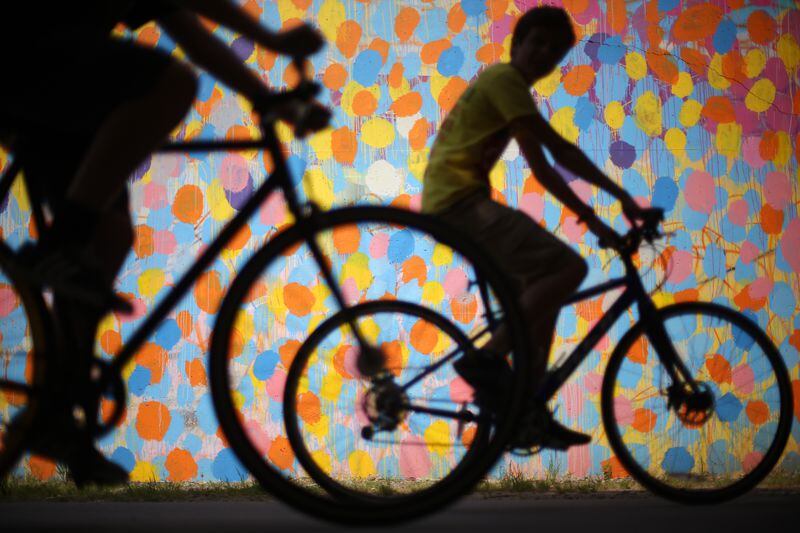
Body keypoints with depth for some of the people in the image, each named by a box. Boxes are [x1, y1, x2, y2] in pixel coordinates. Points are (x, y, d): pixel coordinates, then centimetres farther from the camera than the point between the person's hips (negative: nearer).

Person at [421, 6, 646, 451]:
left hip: (450, 205, 10)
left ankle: (530, 415, 12)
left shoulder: (505, 85, 23)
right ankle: (487, 359, -19)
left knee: (542, 289, 14)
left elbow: (563, 151, 21)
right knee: (569, 267, -19)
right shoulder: (505, 79, -8)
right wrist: (590, 218, -14)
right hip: (461, 201, -10)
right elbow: (541, 166, -15)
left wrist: (619, 193, 15)